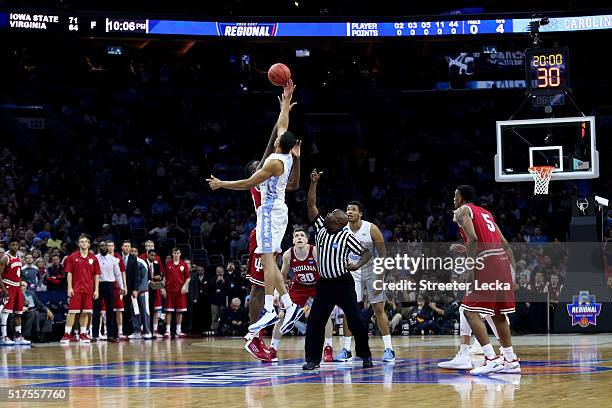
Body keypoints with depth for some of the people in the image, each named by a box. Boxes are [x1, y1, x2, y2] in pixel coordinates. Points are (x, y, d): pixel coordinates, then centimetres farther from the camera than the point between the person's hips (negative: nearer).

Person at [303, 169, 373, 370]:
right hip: (324, 284, 4)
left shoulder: (346, 237, -8)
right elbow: (311, 205, 0)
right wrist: (313, 183, -6)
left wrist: (357, 265, -21)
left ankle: (365, 356, 8)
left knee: (356, 320, -7)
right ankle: (313, 359, 4)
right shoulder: (321, 229, 3)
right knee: (314, 321, -3)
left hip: (343, 284, -4)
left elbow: (367, 253, -3)